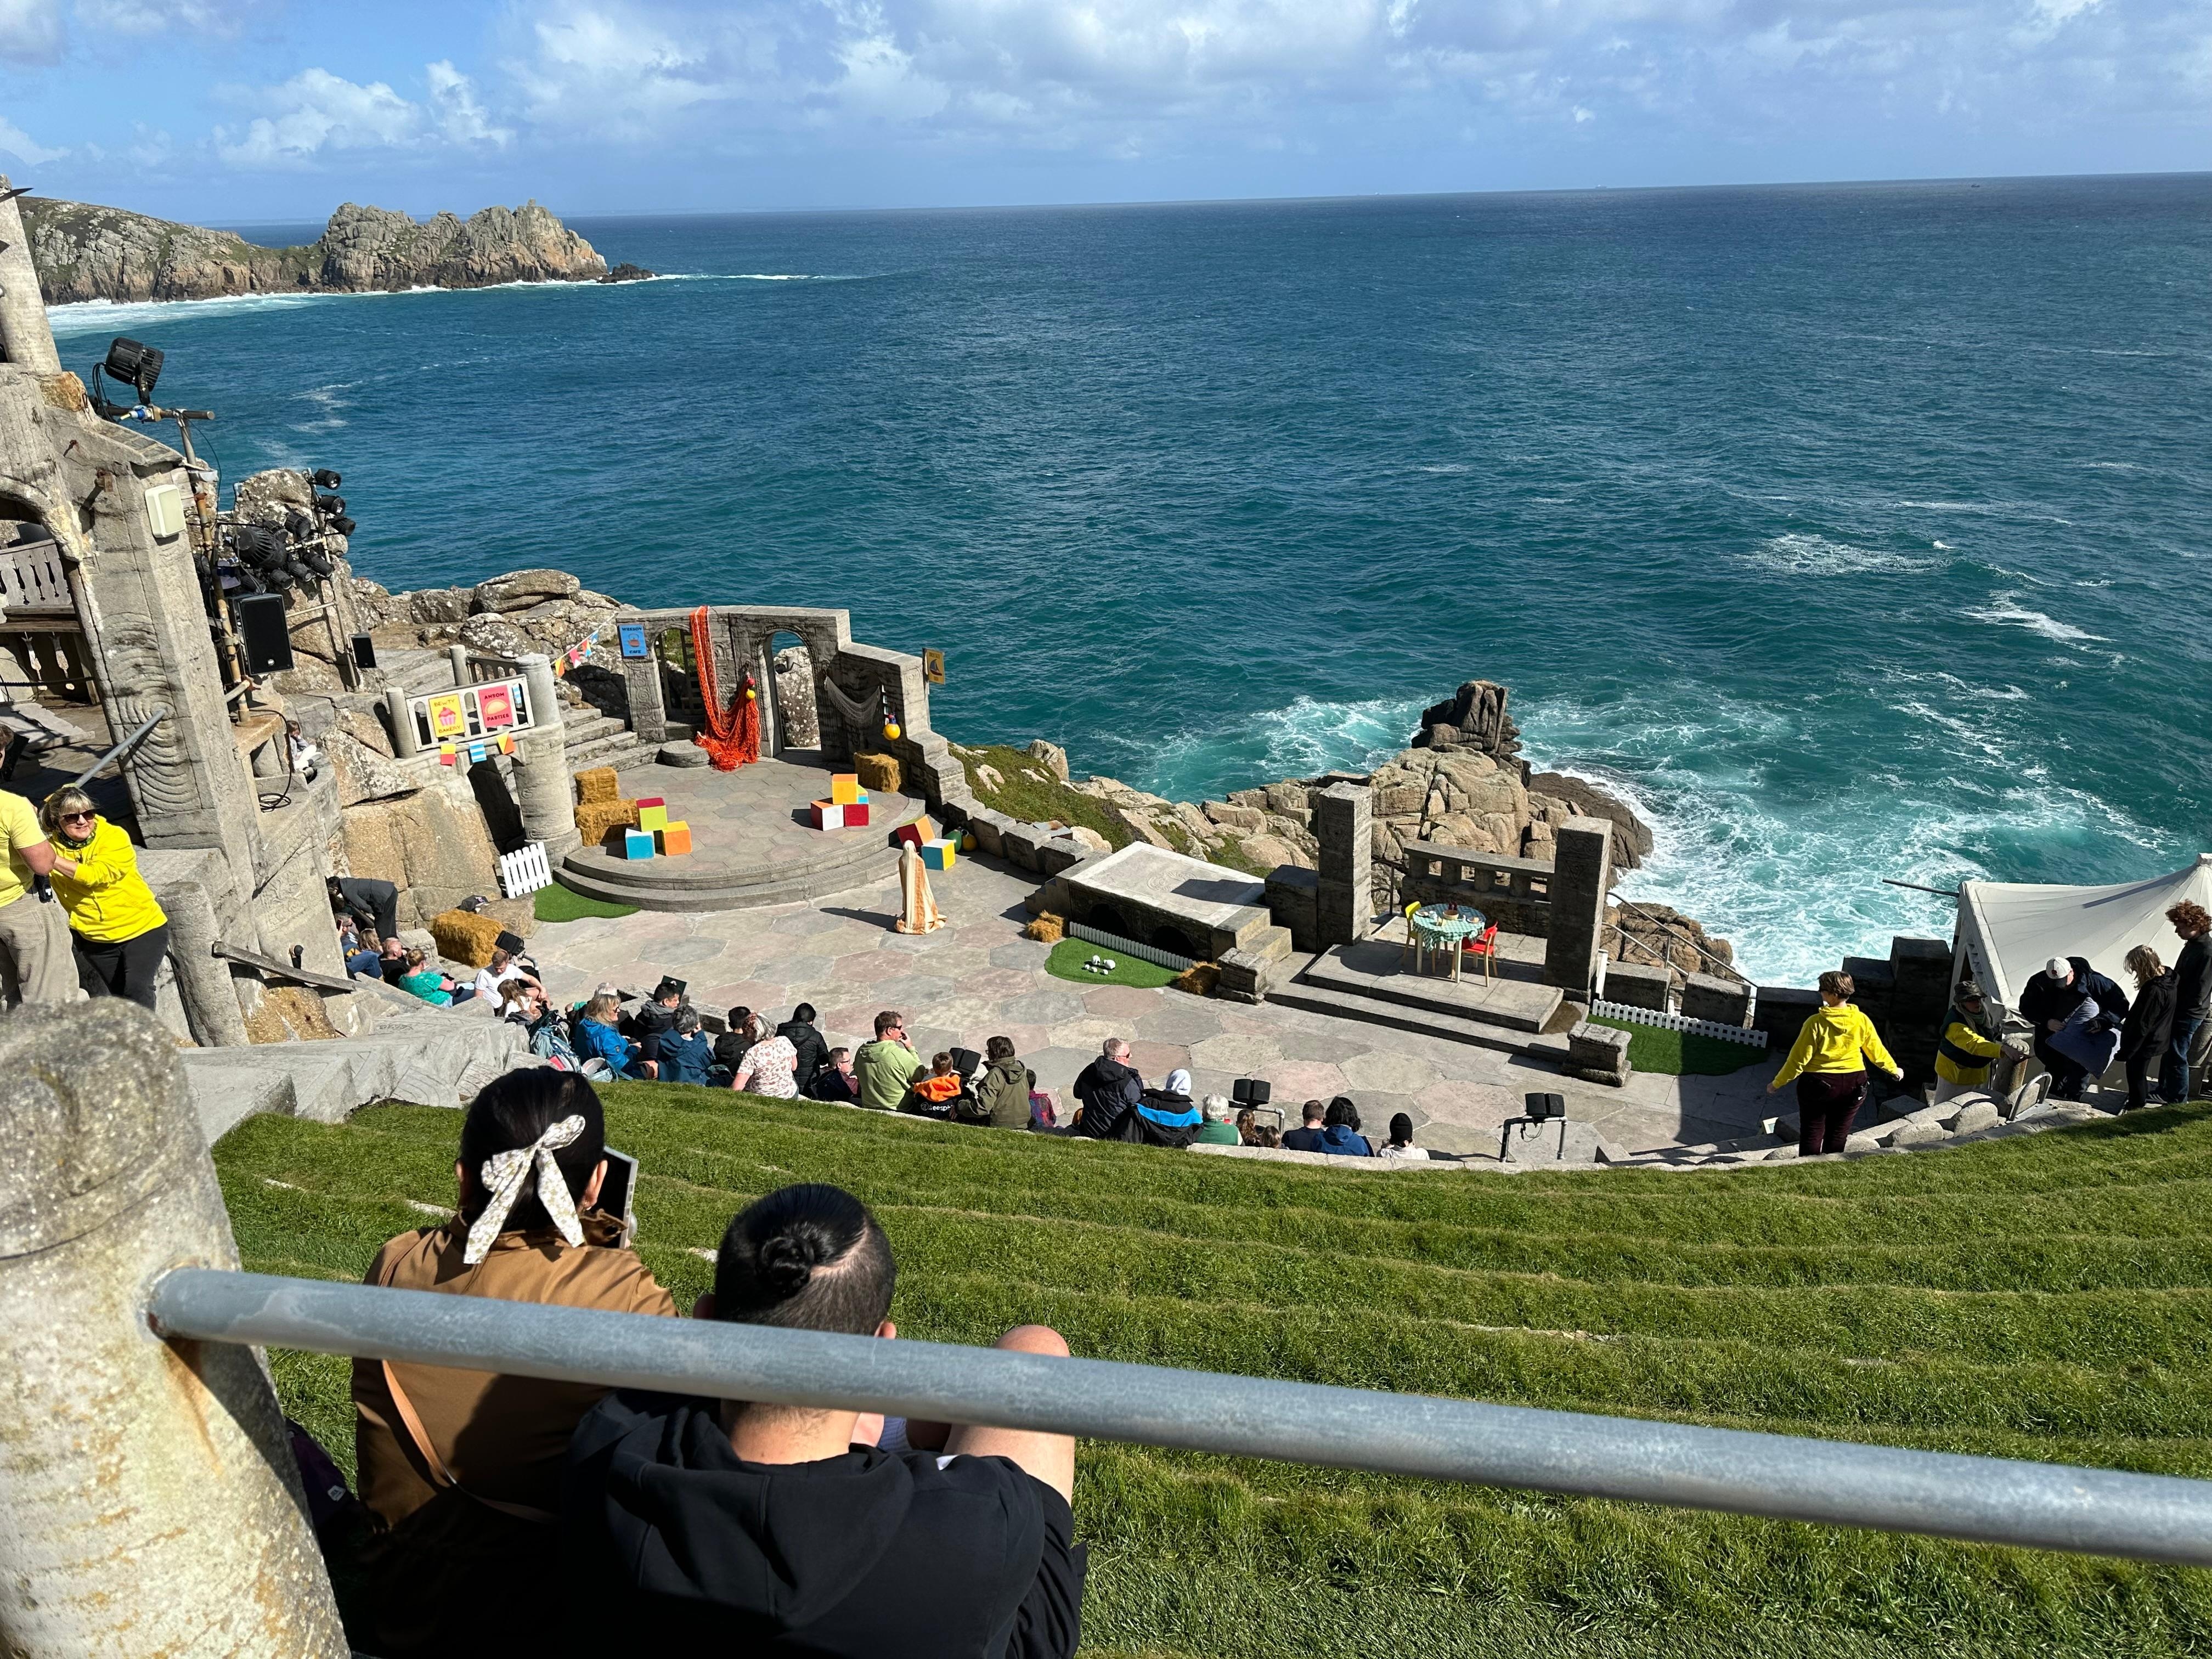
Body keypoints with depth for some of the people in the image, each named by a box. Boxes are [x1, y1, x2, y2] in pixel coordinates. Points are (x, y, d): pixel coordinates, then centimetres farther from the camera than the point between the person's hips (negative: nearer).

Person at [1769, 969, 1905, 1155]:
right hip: (1853, 1084, 4)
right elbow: (1876, 1051, 7)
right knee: (1838, 1135, 17)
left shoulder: (1816, 1023, -20)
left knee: (1812, 1134, 8)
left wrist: (1777, 1083, -6)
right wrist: (1894, 1069, 27)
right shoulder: (1862, 1020, -7)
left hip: (1818, 1084, -4)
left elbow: (1799, 1059, -16)